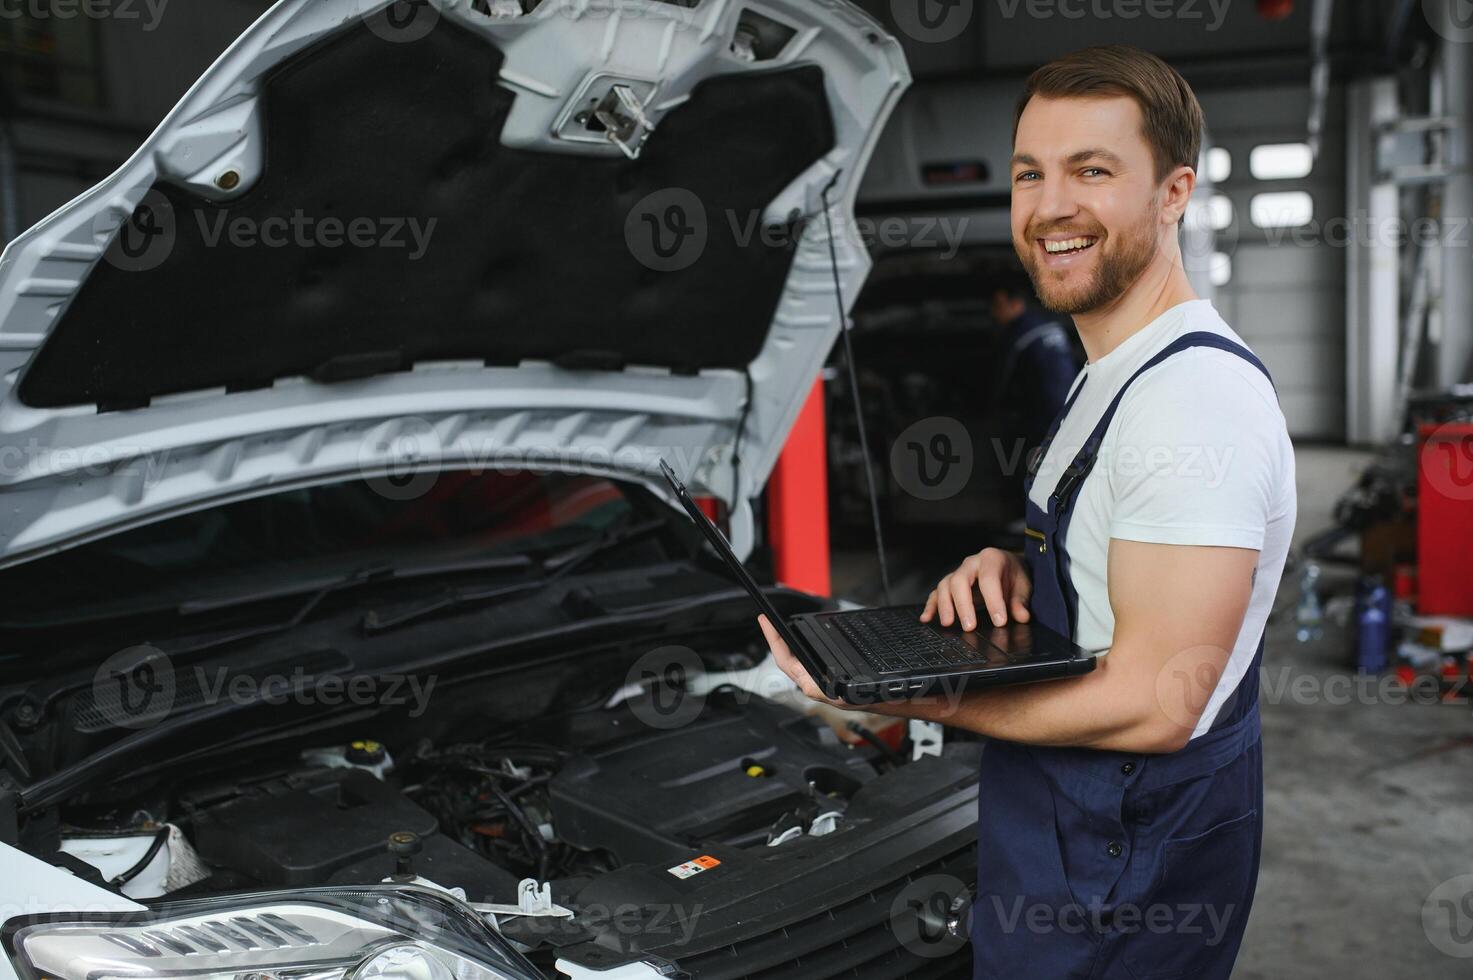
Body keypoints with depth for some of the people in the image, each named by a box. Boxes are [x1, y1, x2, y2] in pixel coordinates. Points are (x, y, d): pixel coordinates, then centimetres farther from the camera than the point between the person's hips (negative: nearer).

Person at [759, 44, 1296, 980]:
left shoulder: (1197, 397, -25)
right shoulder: (1114, 375, 9)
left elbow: (1155, 703, -28)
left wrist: (913, 698, -24)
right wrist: (1011, 569, -3)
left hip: (1121, 873, -9)